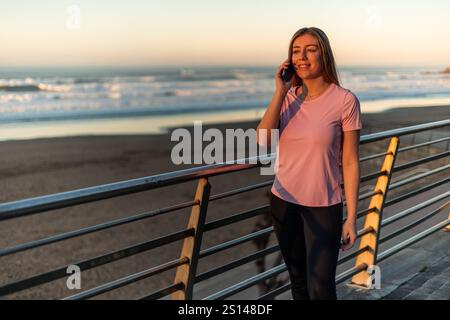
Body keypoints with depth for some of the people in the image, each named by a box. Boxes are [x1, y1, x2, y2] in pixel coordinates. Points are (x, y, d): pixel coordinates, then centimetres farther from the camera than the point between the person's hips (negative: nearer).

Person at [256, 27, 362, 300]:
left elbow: (350, 162, -9)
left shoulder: (345, 101, -12)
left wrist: (351, 217, -9)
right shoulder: (287, 97, 1)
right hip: (283, 202, 4)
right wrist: (279, 92, -17)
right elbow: (263, 140, -13)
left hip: (323, 207, -4)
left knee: (321, 290, -6)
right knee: (298, 281, 16)